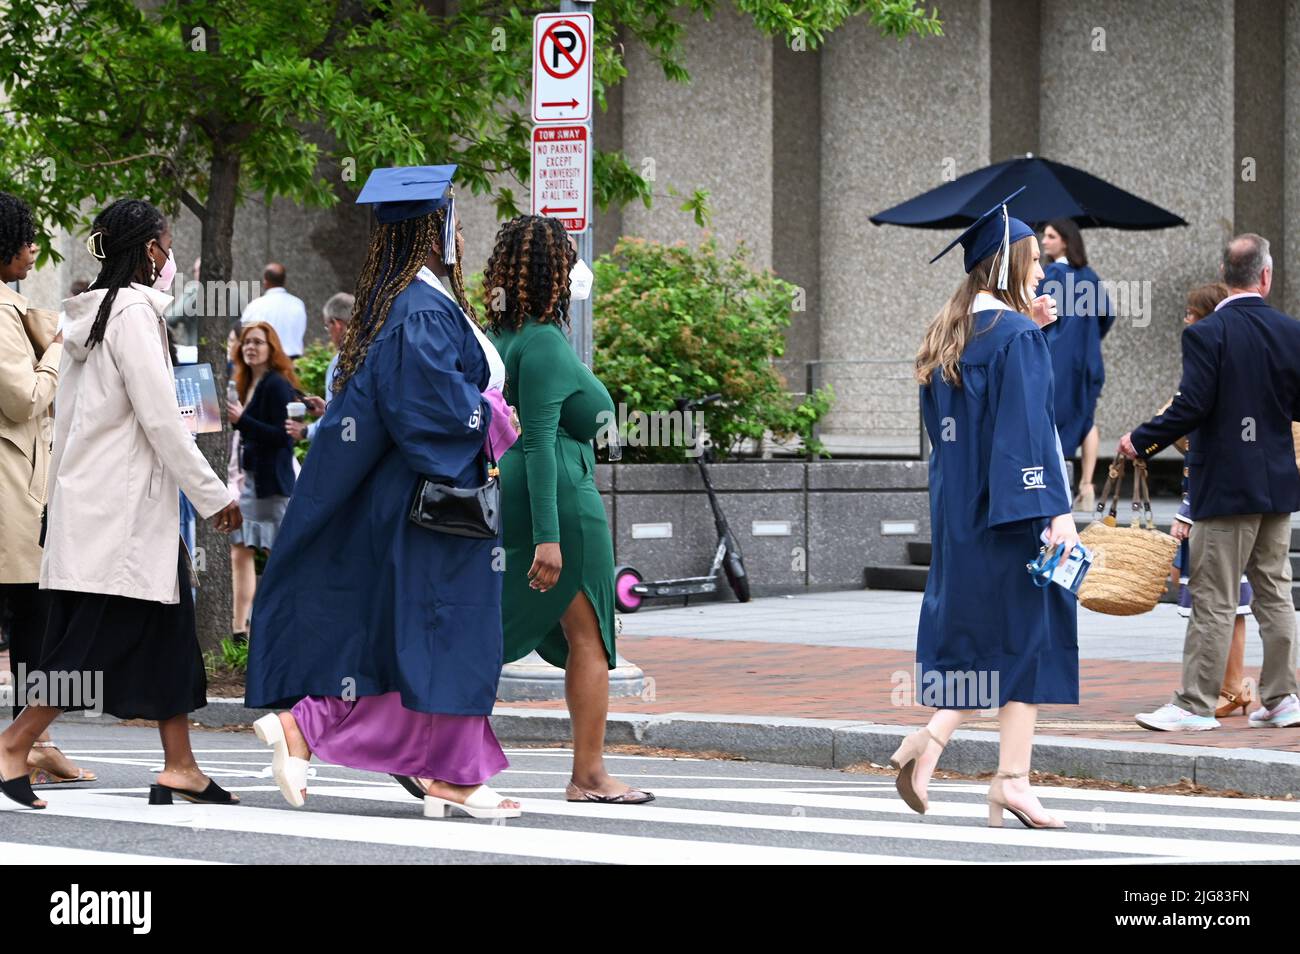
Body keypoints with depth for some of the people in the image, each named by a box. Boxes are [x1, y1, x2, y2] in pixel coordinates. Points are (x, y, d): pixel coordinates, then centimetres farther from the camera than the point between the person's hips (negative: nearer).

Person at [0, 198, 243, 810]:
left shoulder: (95, 311, 14)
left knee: (169, 623, 8)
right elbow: (159, 419, -16)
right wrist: (213, 496, -10)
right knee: (96, 637, -7)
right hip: (122, 506, -9)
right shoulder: (134, 311, -13)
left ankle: (179, 766, 7)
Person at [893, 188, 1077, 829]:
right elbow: (1030, 428, -19)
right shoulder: (1017, 335, -13)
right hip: (1009, 510, -8)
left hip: (958, 507, 8)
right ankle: (1012, 779, -1)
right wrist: (1056, 510, -22)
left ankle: (929, 743, 0)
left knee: (972, 631, 14)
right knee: (1025, 632, 0)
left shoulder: (950, 334, 11)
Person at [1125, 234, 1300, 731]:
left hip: (1225, 484, -5)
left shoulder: (1206, 334, -14)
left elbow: (1191, 407, -18)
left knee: (1213, 600, -3)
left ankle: (1196, 704, 0)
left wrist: (1140, 440, -5)